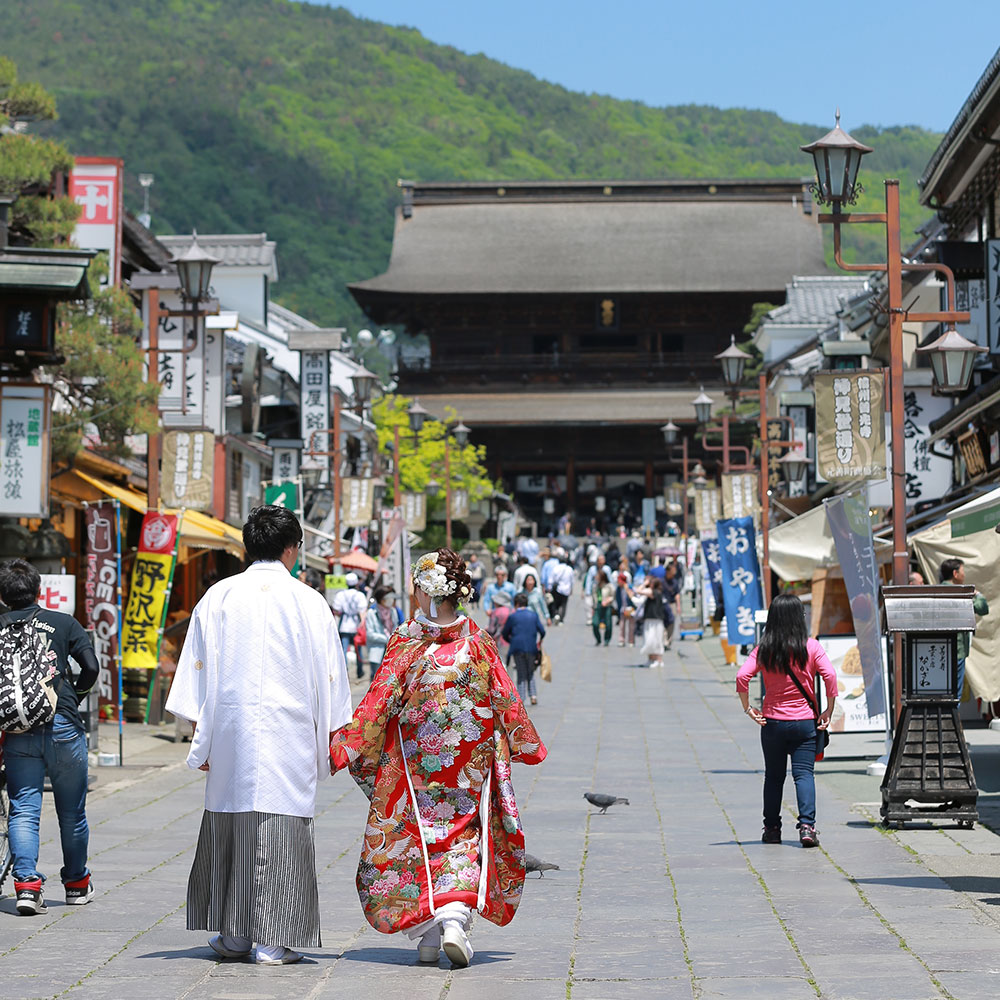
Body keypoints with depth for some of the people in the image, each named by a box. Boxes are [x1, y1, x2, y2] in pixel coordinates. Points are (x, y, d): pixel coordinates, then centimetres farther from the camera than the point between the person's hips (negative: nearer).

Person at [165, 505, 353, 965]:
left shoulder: (218, 598, 3)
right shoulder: (308, 602, -1)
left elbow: (199, 672, 3)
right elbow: (327, 677, 2)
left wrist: (199, 737, 8)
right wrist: (330, 738, 10)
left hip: (230, 731, 2)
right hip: (288, 733, -2)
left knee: (229, 826, 13)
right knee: (282, 830, 0)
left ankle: (233, 934, 19)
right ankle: (273, 940, -1)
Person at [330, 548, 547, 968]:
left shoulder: (405, 642, -10)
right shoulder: (477, 641, -3)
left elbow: (378, 701, -12)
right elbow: (505, 698, 4)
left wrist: (343, 746, -6)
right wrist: (526, 744, 18)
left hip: (414, 759, -2)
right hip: (469, 760, 2)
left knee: (410, 839, 11)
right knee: (462, 838, 8)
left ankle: (427, 933, 8)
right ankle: (455, 917, -14)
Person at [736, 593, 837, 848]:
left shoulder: (764, 649, -2)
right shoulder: (810, 647, -5)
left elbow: (742, 676, -11)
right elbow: (829, 675, -15)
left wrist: (748, 708, -1)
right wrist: (829, 710, -6)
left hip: (772, 722, 1)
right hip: (804, 722, -1)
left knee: (773, 777, 13)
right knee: (804, 773, -1)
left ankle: (772, 829, 17)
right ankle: (807, 825, -16)